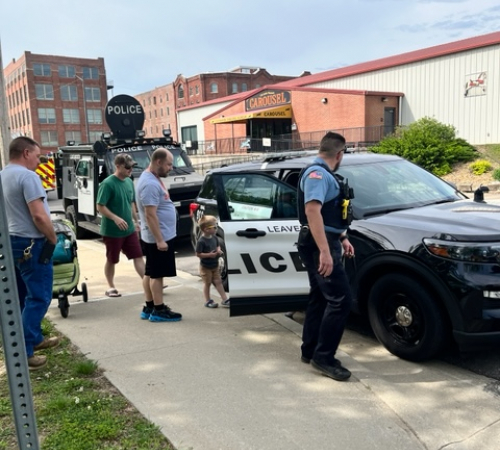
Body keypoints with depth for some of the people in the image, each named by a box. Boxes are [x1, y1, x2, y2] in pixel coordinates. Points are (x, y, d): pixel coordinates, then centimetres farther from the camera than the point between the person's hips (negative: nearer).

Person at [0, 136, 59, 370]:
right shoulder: (27, 176, -18)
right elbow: (39, 216, -25)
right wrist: (53, 239, -10)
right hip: (31, 244, -10)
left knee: (24, 296, 19)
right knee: (38, 297, -3)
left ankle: (34, 338, 32)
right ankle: (22, 352, -3)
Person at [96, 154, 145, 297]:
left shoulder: (129, 182, 6)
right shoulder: (108, 183, -16)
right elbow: (100, 207, -18)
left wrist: (136, 221, 16)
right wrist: (116, 218, -30)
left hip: (130, 229, 6)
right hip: (112, 231, -6)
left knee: (138, 256, 7)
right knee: (111, 260, 9)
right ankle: (111, 287, 24)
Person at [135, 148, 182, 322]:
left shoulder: (152, 178, 12)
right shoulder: (150, 184, -21)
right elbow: (150, 215, -25)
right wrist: (159, 240, -24)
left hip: (159, 236, 10)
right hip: (158, 237, -10)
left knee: (150, 273, 14)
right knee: (157, 274, -2)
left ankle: (149, 308, 22)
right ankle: (158, 310, 6)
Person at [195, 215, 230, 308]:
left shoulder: (214, 237, -1)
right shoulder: (201, 241, -23)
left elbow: (217, 245, 17)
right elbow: (198, 254, -22)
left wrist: (219, 250, -5)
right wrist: (209, 254, -26)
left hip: (215, 265, 7)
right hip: (205, 267, -7)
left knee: (218, 282, 9)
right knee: (207, 283, 6)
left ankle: (225, 300, 12)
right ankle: (208, 301, 19)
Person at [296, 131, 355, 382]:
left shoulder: (325, 175, 18)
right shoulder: (317, 174, -15)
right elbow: (312, 211, -27)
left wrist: (342, 238, 30)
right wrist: (324, 251, -33)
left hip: (324, 244, 11)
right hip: (319, 246, -11)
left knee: (319, 298, 15)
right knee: (340, 300, -11)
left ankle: (310, 351, 25)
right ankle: (323, 357, -4)